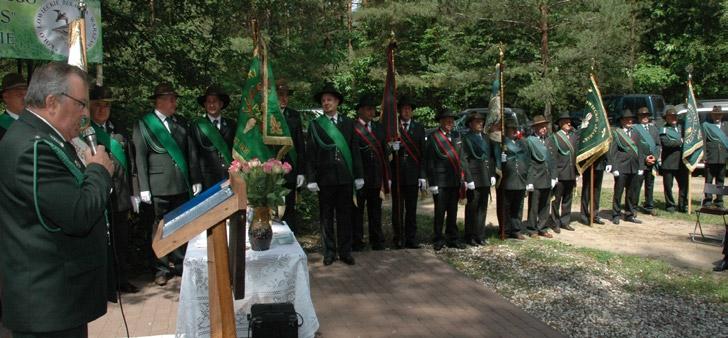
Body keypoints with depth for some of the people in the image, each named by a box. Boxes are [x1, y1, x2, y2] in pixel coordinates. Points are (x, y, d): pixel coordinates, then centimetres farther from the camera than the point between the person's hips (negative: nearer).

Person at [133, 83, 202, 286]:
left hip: (182, 185, 4)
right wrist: (144, 188, -10)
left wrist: (196, 180, 7)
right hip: (159, 185, -4)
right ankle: (161, 269, 14)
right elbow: (140, 158, -5)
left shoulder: (182, 123, 12)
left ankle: (180, 264, 22)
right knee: (161, 226, 4)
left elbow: (191, 153, 12)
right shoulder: (144, 124, 0)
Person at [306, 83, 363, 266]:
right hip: (325, 177, -1)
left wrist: (358, 175, 3)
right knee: (326, 216, 5)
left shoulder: (348, 122, 8)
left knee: (345, 215, 6)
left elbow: (355, 150, 7)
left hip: (345, 176, 1)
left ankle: (345, 251, 16)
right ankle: (329, 252, 16)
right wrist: (311, 179, -6)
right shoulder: (315, 125, 3)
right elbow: (310, 154, 1)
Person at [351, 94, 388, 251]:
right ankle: (357, 242, 14)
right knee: (357, 209, 5)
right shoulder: (352, 128, -6)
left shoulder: (379, 128, 14)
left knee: (375, 209, 11)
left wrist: (386, 177, 9)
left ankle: (377, 241, 21)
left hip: (376, 177, 5)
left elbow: (384, 153, 14)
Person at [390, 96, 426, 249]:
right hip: (396, 173, -1)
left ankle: (411, 239, 10)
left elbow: (422, 152, 6)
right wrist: (391, 148, -19)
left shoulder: (419, 127, 10)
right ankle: (398, 238, 11)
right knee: (397, 208, 4)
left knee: (411, 208, 4)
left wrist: (422, 175, 0)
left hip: (413, 174, 1)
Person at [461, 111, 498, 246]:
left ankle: (480, 236, 20)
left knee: (483, 207, 11)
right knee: (472, 208, 0)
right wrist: (469, 179, -15)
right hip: (474, 177, -6)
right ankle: (470, 237, 10)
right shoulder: (466, 138, -5)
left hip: (486, 178, 6)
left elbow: (492, 157, 17)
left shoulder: (486, 137, 14)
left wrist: (492, 174, 9)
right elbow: (463, 159, -10)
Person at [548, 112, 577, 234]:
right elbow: (552, 157, -10)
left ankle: (565, 222, 22)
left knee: (568, 199, 13)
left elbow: (576, 154, 14)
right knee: (556, 200, 4)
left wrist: (576, 172, 9)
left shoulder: (574, 136, 11)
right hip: (559, 174, -5)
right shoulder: (554, 137, -5)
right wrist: (554, 174, -15)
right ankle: (555, 224, 13)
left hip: (571, 174, 5)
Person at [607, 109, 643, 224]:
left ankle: (629, 214, 21)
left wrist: (640, 166, 10)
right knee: (618, 192, 1)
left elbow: (639, 151, 15)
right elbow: (612, 151, -7)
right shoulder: (616, 133, -2)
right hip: (621, 168, -5)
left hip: (634, 168, 5)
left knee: (632, 193, 11)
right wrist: (614, 167, -13)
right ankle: (616, 215, 10)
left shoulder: (636, 134, 15)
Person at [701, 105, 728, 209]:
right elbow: (702, 140, -3)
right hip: (710, 158, -4)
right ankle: (708, 200, 6)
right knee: (709, 180, 0)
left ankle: (719, 200, 16)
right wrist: (703, 155, -11)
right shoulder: (706, 125, 3)